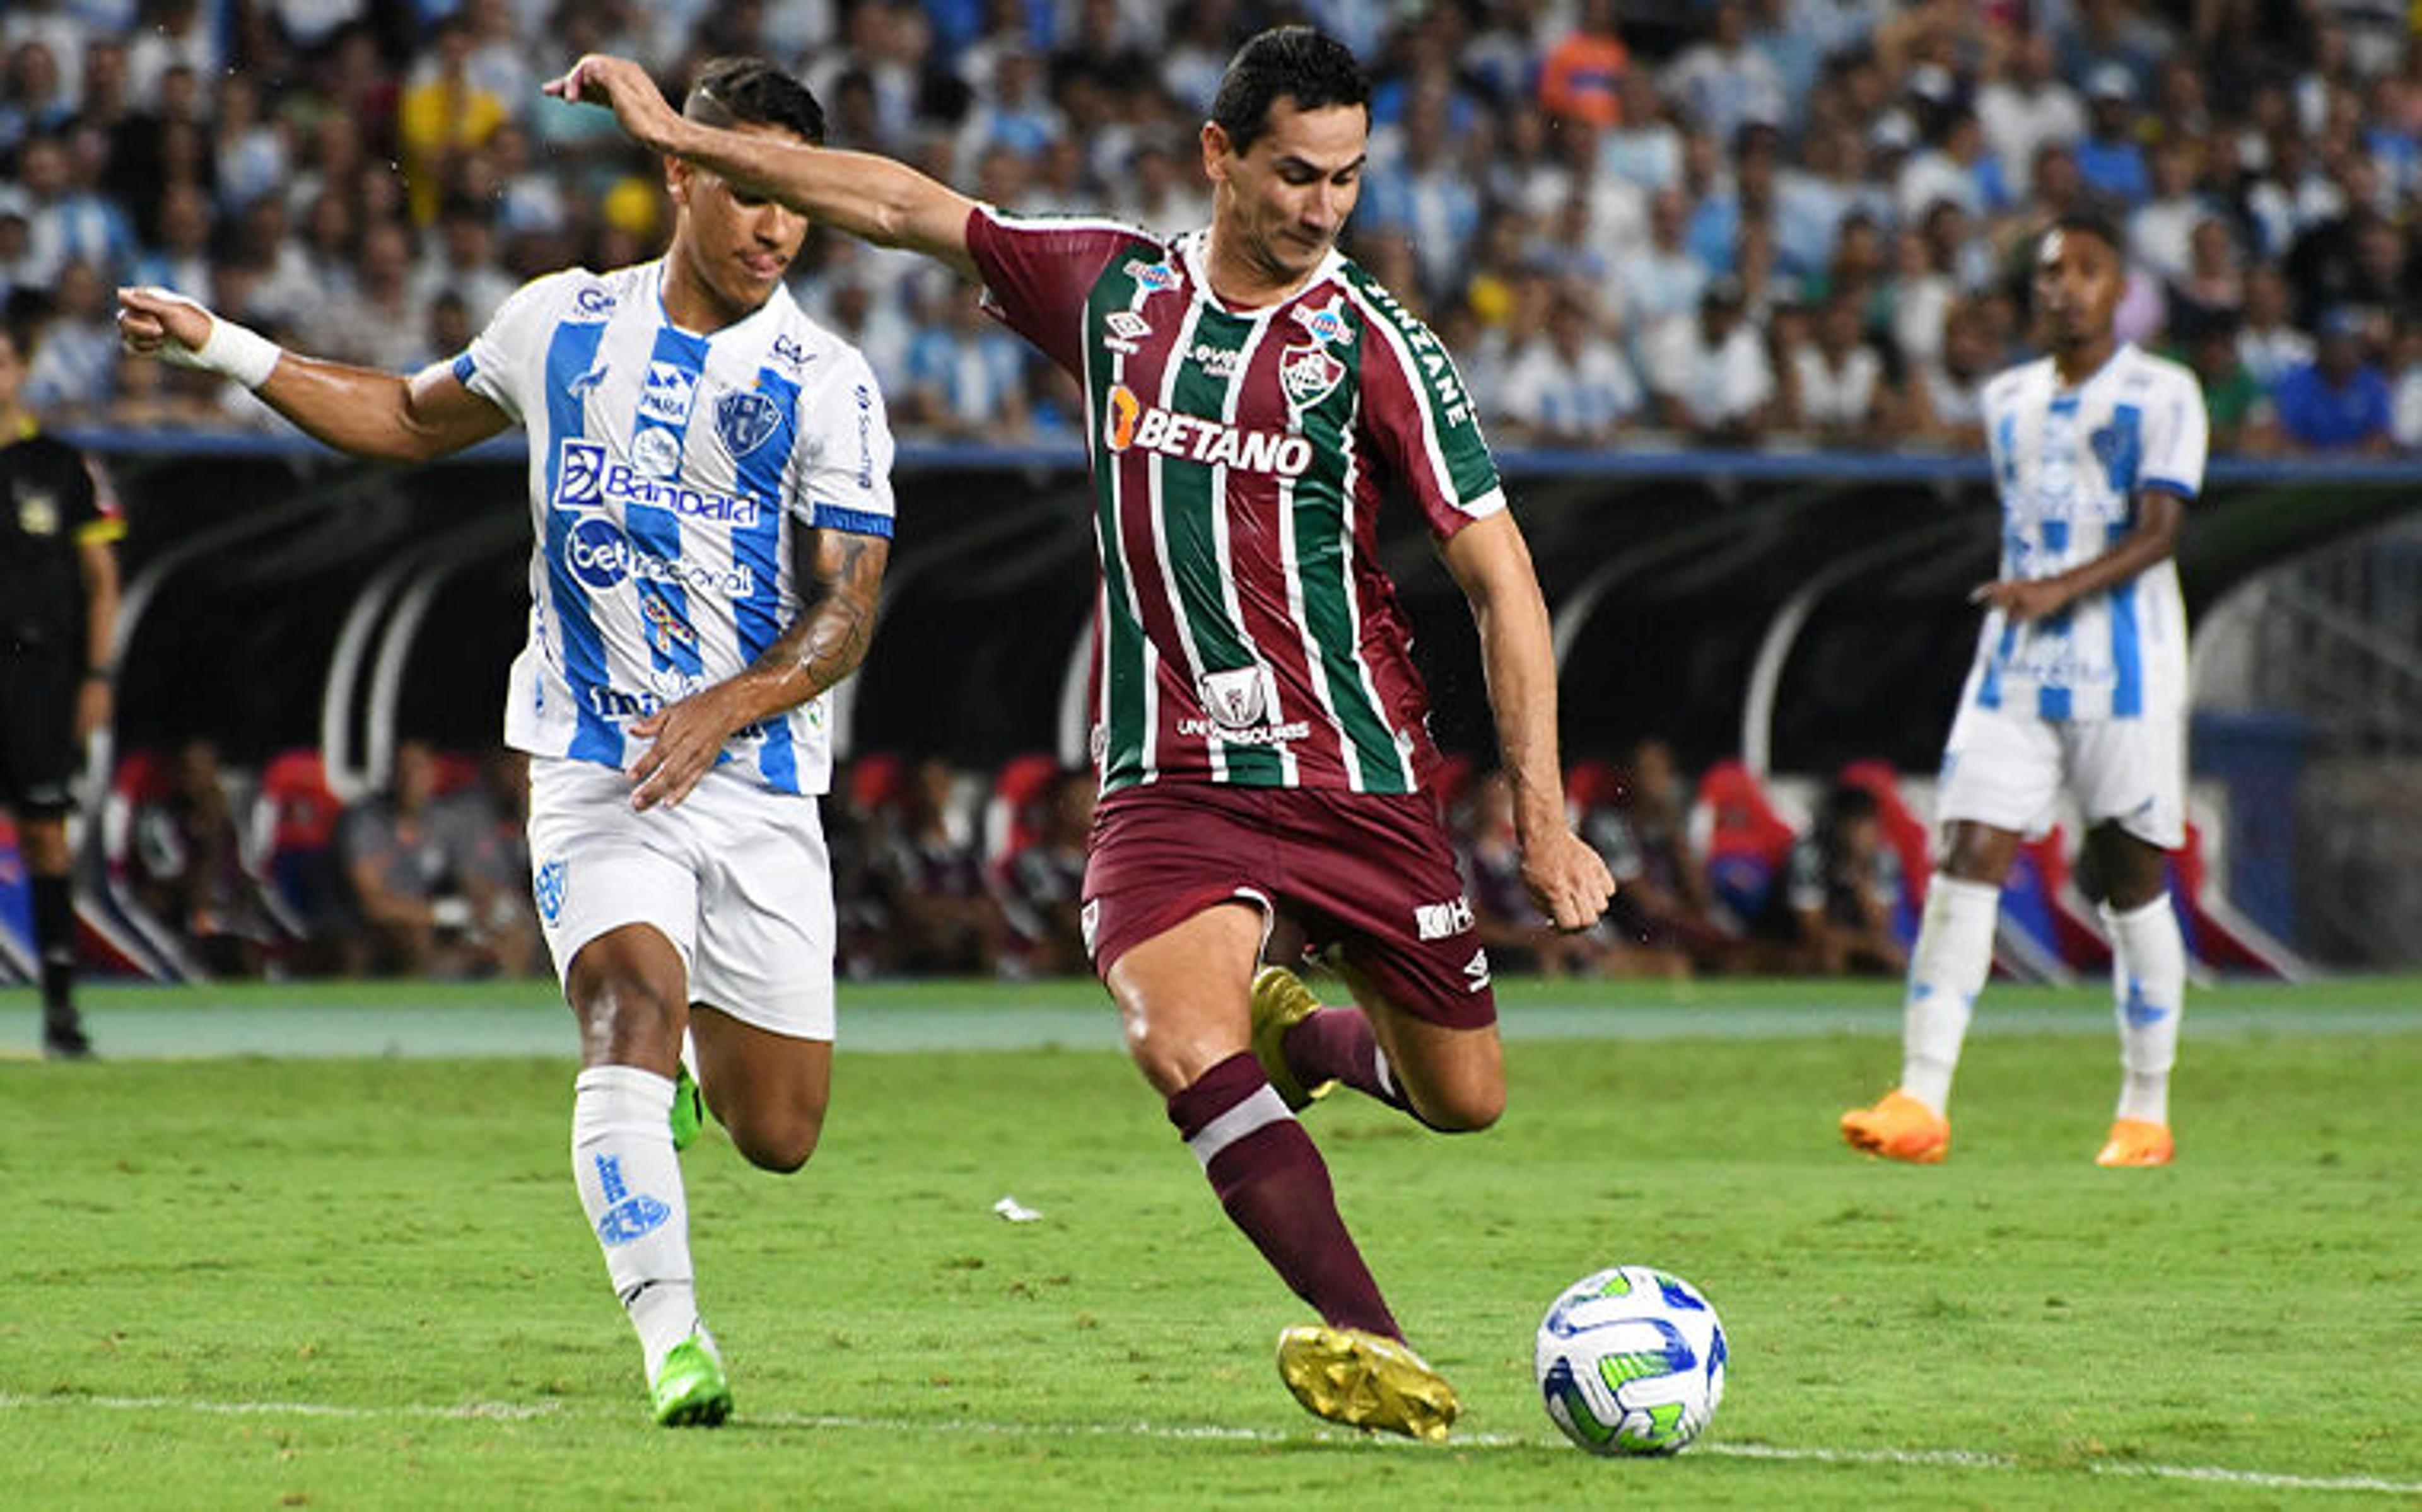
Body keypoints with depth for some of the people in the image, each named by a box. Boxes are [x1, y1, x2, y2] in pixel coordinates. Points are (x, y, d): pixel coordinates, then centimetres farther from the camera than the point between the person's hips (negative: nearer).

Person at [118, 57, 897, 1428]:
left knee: (777, 1135, 4)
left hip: (761, 788, 0)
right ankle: (672, 1341, -29)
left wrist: (723, 709, -26)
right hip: (594, 771, 0)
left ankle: (701, 1055, 41)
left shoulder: (828, 386, -5)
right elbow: (418, 418, 23)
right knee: (634, 1005, -26)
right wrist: (227, 351, 17)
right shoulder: (562, 324, 4)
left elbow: (847, 614, -9)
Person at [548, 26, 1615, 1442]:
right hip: (1170, 780, 1)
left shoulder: (1375, 344, -5)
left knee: (1463, 1098, 7)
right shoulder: (1115, 287, 4)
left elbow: (1501, 574, -6)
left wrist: (1544, 814, -13)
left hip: (1360, 779, -1)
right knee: (1180, 1046, -26)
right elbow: (904, 206, 14)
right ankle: (1377, 1347, -28)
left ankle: (1292, 1030, 40)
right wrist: (683, 136, 15)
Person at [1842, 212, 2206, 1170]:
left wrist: (2061, 590, -27)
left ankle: (2146, 1113, 14)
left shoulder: (2162, 395, -3)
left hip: (2125, 675, -4)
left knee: (2133, 881, 2)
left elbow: (2157, 533, -14)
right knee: (1967, 863, -9)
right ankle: (1922, 1101, -16)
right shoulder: (2009, 400, 15)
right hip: (2016, 669, 4)